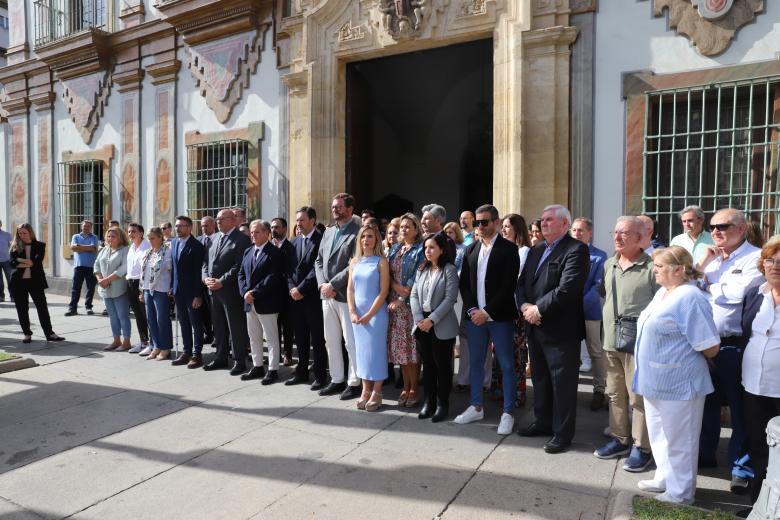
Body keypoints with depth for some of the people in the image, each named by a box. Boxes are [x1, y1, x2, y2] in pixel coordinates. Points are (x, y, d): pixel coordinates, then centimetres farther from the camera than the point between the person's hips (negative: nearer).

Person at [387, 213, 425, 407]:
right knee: (399, 346, 8)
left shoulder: (420, 250, -2)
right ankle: (405, 387, 19)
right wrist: (396, 286, -9)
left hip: (411, 304, -5)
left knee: (412, 346, -1)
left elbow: (417, 278, -11)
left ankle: (414, 389, 10)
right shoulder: (395, 249, 16)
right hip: (394, 304, 6)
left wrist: (402, 299, -14)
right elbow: (387, 273, 9)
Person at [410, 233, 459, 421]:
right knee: (427, 365, 12)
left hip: (442, 326, -5)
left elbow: (450, 298, -14)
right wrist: (419, 319, -9)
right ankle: (428, 402, 23)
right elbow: (414, 295, 6)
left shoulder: (449, 270, -6)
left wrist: (432, 319, -18)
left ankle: (442, 404, 16)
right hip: (422, 326, 5)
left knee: (442, 365, 4)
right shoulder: (422, 270, 12)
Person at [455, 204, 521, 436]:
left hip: (499, 317, -5)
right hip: (474, 315, 5)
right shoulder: (471, 250, 11)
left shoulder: (508, 249, -5)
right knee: (475, 363, 13)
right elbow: (464, 283, 10)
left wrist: (487, 312, -14)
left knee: (506, 366, 3)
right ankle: (476, 407, 27)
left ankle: (507, 413, 14)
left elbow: (508, 286, -12)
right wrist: (472, 310, -4)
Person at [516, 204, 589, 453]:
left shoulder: (576, 250, -12)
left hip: (561, 330, -8)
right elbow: (521, 283, 13)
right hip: (535, 328, 8)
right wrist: (524, 306, -6)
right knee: (540, 379, 19)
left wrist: (538, 309, -18)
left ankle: (563, 433, 18)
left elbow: (567, 288, -23)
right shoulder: (536, 250, 15)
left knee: (562, 384, 4)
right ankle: (542, 422, 35)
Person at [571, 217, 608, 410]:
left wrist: (582, 302, -20)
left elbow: (598, 285, -8)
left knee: (596, 352, 7)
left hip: (589, 310, -3)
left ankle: (599, 390, 20)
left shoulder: (599, 256, -2)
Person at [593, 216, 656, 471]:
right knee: (615, 394, 17)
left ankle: (642, 448, 17)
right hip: (610, 341, 7)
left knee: (639, 398, 3)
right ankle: (620, 439, 31)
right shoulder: (608, 264, 9)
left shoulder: (651, 267, -13)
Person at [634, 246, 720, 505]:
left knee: (678, 441, 7)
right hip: (656, 381, 9)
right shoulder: (662, 293, 10)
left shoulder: (690, 298, -20)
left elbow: (710, 347, -21)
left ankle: (680, 493, 22)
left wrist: (688, 363, -2)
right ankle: (665, 479, 39)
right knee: (660, 435, 22)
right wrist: (648, 374, 17)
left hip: (677, 384, -9)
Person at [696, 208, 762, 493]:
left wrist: (709, 286, -5)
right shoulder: (710, 257, 11)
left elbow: (737, 293, -23)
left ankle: (742, 466, 20)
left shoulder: (755, 257, -9)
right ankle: (704, 453, 33)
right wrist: (703, 263, -5)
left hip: (735, 345, -6)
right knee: (706, 402, 18)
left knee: (740, 408, 7)